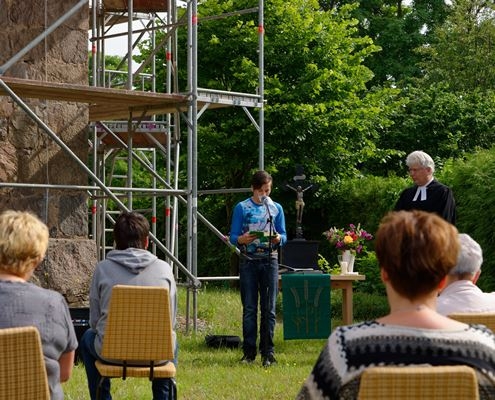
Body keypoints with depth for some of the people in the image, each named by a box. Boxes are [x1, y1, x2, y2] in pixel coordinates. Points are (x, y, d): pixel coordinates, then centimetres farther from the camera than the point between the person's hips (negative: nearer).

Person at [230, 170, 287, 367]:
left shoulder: (276, 208, 10)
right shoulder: (242, 208, 3)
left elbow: (284, 235, 9)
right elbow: (233, 236, 0)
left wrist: (279, 239, -15)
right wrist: (242, 239, -22)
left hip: (270, 261, 1)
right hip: (248, 261, -1)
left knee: (269, 308, 0)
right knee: (249, 308, 1)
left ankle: (268, 352, 3)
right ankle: (249, 352, 6)